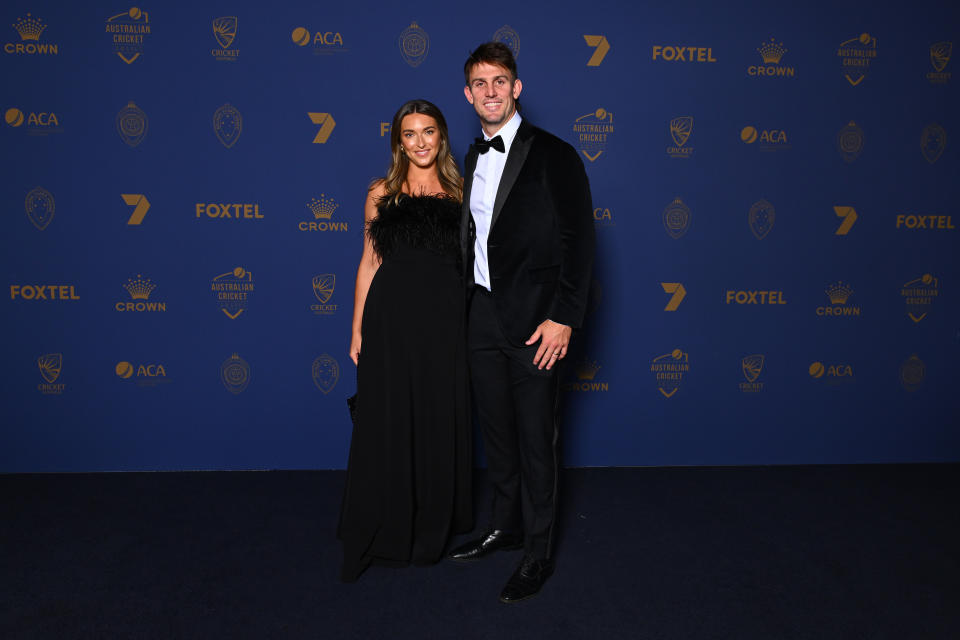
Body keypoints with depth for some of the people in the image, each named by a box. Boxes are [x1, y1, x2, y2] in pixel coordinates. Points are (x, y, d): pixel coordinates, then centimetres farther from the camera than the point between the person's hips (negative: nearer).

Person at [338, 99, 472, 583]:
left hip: (444, 318, 1)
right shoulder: (382, 193, 7)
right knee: (387, 421, 4)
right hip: (391, 316, -1)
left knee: (442, 420, 7)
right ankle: (385, 531, 21)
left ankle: (436, 525, 27)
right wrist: (357, 329, 2)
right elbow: (369, 262, 6)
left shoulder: (460, 193, 9)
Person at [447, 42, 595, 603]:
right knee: (497, 432, 16)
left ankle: (540, 552, 19)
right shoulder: (473, 158, 12)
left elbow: (579, 242, -11)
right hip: (484, 317, 6)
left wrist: (563, 318, -16)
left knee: (536, 440, 3)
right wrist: (471, 301, 11)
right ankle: (506, 526, 34)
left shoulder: (554, 156, -8)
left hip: (535, 322, -6)